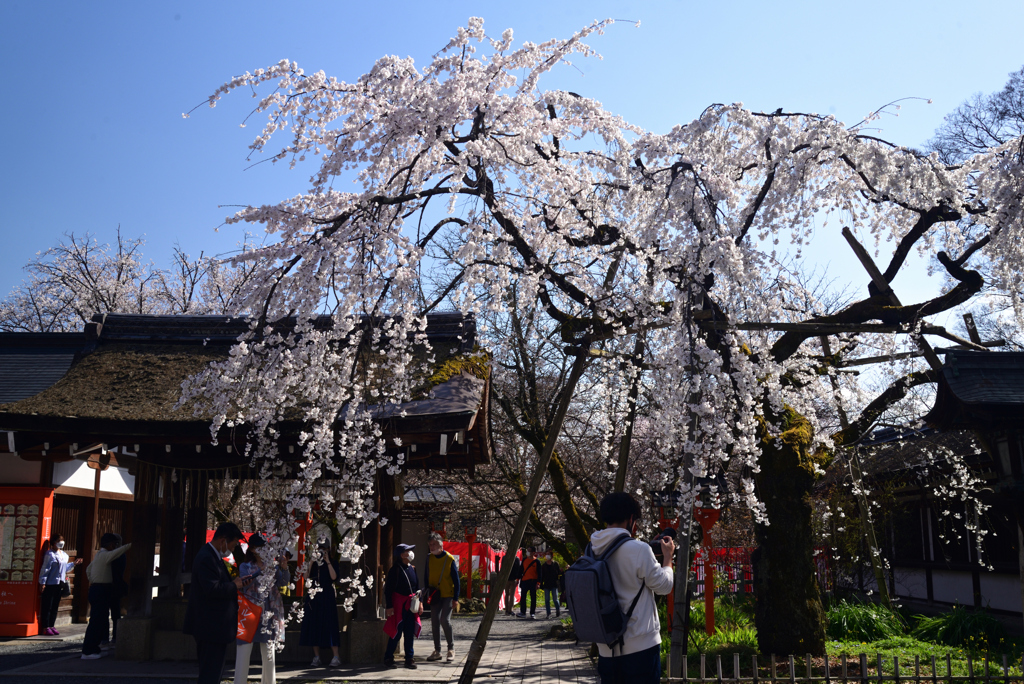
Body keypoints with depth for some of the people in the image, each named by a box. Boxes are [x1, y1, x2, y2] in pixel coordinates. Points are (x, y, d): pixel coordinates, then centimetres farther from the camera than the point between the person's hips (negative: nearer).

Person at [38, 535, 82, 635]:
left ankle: (51, 625, 18)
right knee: (47, 606, -2)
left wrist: (74, 564, 16)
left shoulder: (64, 555, 14)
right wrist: (42, 582, -15)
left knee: (55, 606, 11)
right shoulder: (50, 554, -10)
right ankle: (46, 627, 2)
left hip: (60, 584, 8)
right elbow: (45, 569, -12)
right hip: (50, 584, -8)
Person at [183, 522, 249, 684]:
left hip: (213, 626, 11)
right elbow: (213, 589, -28)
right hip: (212, 627, -11)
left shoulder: (213, 556, 14)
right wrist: (234, 585, -14)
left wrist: (236, 582, 5)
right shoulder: (206, 558, -20)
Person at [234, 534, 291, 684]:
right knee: (243, 655, -6)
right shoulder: (245, 566, 4)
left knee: (269, 655, 7)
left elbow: (284, 582, -5)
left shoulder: (273, 566, 9)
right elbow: (245, 581, -16)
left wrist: (284, 568, -24)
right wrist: (262, 570, -29)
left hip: (269, 616, 2)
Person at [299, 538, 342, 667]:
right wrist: (311, 563, -7)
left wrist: (327, 561, -11)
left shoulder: (333, 562, 4)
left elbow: (334, 577, -13)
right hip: (313, 597, 4)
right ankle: (317, 658, 9)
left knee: (329, 625, -8)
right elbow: (306, 577, 1)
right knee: (313, 626, 2)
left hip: (326, 598, -4)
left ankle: (336, 657, -6)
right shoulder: (313, 562, 12)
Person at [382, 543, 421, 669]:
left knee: (410, 633, 7)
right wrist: (389, 606, -14)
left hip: (410, 605, 6)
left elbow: (417, 587, 18)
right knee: (396, 632, -3)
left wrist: (419, 602, 12)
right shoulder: (395, 570, -9)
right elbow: (388, 590, -10)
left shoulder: (412, 569, 11)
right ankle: (388, 658, 9)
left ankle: (409, 658, 14)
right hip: (398, 605, -6)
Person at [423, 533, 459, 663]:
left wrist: (456, 597, -9)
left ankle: (451, 647, 2)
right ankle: (437, 651, 15)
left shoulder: (449, 558, -8)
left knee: (445, 620, -16)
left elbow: (456, 579, -5)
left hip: (447, 595, -5)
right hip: (434, 595, 5)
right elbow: (426, 577, 13)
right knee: (435, 622, 5)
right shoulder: (429, 559, 5)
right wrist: (428, 590, -1)